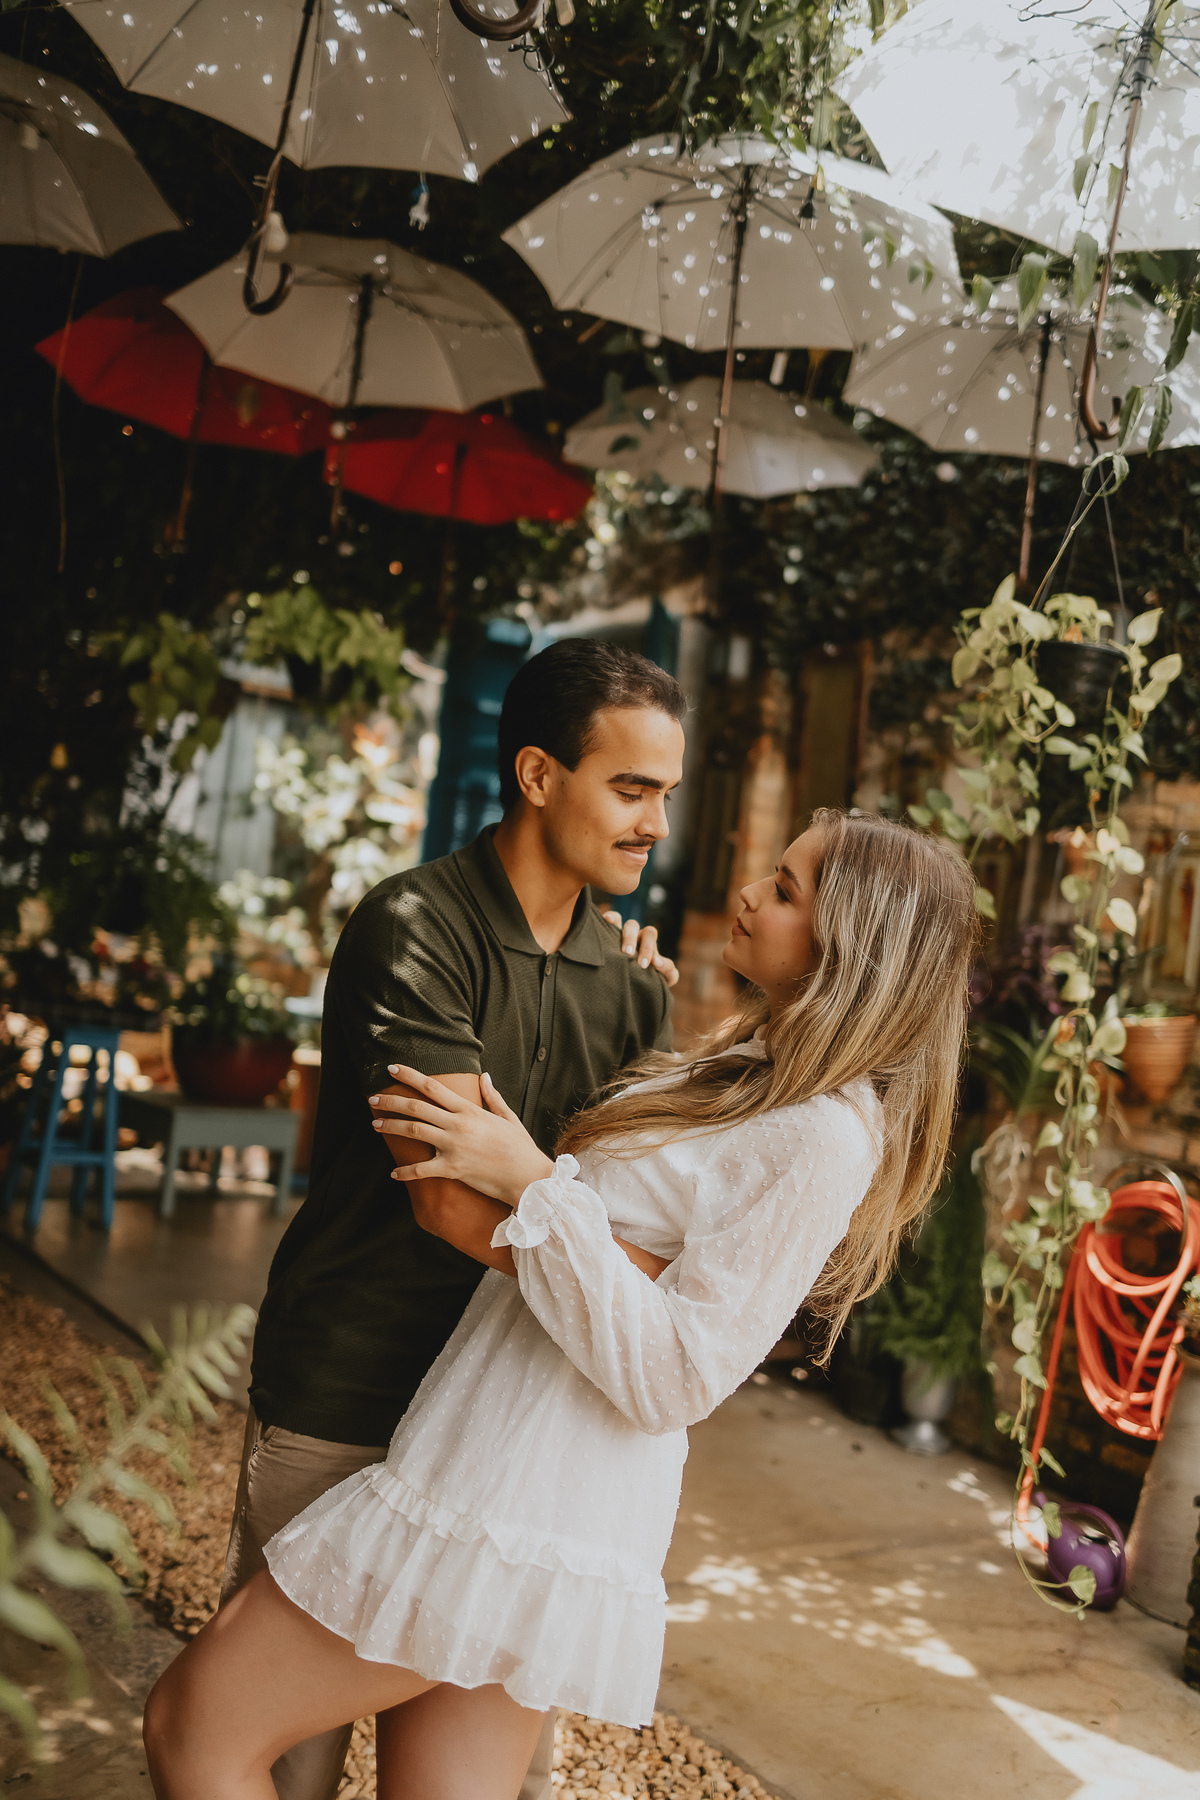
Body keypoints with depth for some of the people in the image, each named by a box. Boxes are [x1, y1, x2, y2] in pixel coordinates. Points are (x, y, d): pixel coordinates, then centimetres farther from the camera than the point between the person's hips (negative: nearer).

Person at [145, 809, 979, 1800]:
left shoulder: (826, 1140, -18)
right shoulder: (745, 1063, 12)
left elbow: (670, 1378, -21)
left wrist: (533, 1180, -22)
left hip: (522, 1505, -9)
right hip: (529, 1485, 10)